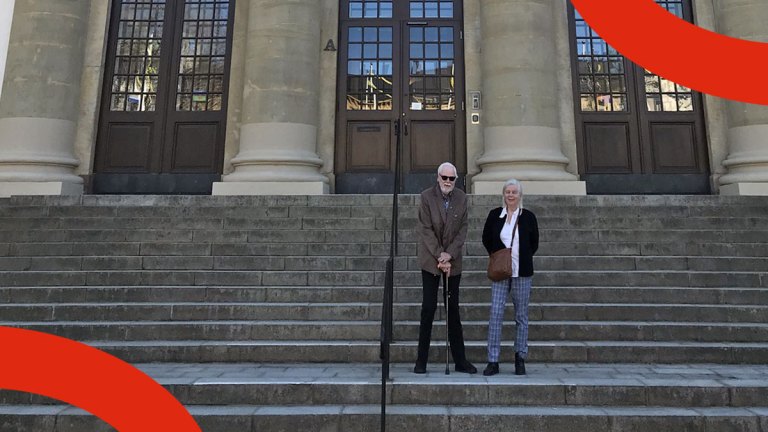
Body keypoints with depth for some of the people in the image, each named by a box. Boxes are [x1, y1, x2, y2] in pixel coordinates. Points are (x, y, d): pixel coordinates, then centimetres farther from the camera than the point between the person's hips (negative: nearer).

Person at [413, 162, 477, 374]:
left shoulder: (461, 198, 3)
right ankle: (421, 360, 9)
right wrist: (439, 257, -14)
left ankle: (460, 361, 17)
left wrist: (449, 255, -11)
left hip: (453, 261, 3)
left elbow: (463, 229, 0)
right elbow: (426, 229, -9)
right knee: (428, 308, -1)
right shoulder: (427, 196, -6)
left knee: (453, 310, 9)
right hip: (430, 260, -2)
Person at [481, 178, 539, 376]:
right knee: (495, 314, -4)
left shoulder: (528, 217, 1)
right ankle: (493, 361, 2)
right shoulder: (494, 215, 4)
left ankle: (520, 359, 21)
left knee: (521, 316, 8)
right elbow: (486, 239, 15)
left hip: (522, 272, 0)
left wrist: (522, 259, 4)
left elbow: (534, 243, 10)